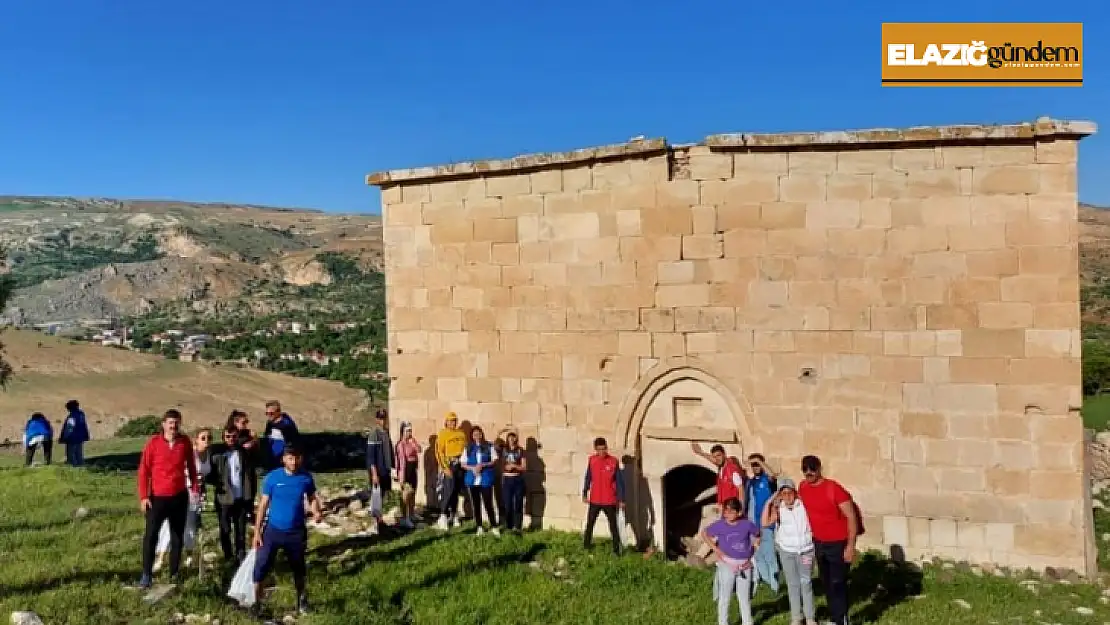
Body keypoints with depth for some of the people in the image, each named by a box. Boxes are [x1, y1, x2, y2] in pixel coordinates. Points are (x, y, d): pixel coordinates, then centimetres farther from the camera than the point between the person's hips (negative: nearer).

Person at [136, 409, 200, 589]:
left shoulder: (185, 442, 0)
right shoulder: (154, 442, -8)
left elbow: (191, 466, 11)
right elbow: (144, 470, -6)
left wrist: (195, 488, 8)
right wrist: (144, 496, -10)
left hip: (179, 496, 3)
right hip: (157, 497, -2)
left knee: (177, 536, 9)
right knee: (150, 535, -2)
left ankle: (174, 572, 19)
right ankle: (147, 574, 6)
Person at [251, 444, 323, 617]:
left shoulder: (306, 478, -8)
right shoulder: (272, 477, -12)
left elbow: (312, 498, 6)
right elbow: (263, 504, -6)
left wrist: (316, 512, -16)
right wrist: (257, 532, -7)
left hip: (296, 531, 1)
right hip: (273, 530, -1)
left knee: (298, 567, 16)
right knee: (261, 566, -7)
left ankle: (301, 600, 36)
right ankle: (256, 603, 10)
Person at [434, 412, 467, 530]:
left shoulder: (461, 434, 12)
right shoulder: (442, 434, -5)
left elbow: (465, 449, 16)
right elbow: (439, 452, -10)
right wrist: (445, 467, -16)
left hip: (460, 464, 5)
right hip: (449, 464, -5)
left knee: (456, 490, 9)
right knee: (449, 489, -12)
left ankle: (453, 514, 19)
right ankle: (443, 515, -7)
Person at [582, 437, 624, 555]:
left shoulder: (614, 461, -10)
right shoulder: (592, 460, -2)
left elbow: (619, 481, -6)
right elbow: (588, 478, 9)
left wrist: (621, 499, -8)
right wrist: (585, 494, 10)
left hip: (610, 501, -2)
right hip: (594, 500, 2)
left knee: (613, 525, 6)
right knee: (590, 524, 12)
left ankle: (617, 549, 14)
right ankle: (586, 546, 26)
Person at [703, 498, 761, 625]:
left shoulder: (747, 524, -7)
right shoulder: (719, 525, -10)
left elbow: (757, 535, 12)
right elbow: (704, 534, 4)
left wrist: (752, 552, 4)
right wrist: (716, 549, -3)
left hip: (745, 566, 2)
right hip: (727, 565, -2)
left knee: (745, 598, 14)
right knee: (725, 598, 7)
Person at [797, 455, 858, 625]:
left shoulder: (834, 489, -20)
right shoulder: (803, 488, -1)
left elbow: (851, 517, -17)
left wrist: (851, 546, -20)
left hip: (838, 544, -6)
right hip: (818, 543, 6)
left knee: (837, 584, -4)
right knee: (826, 583, 14)